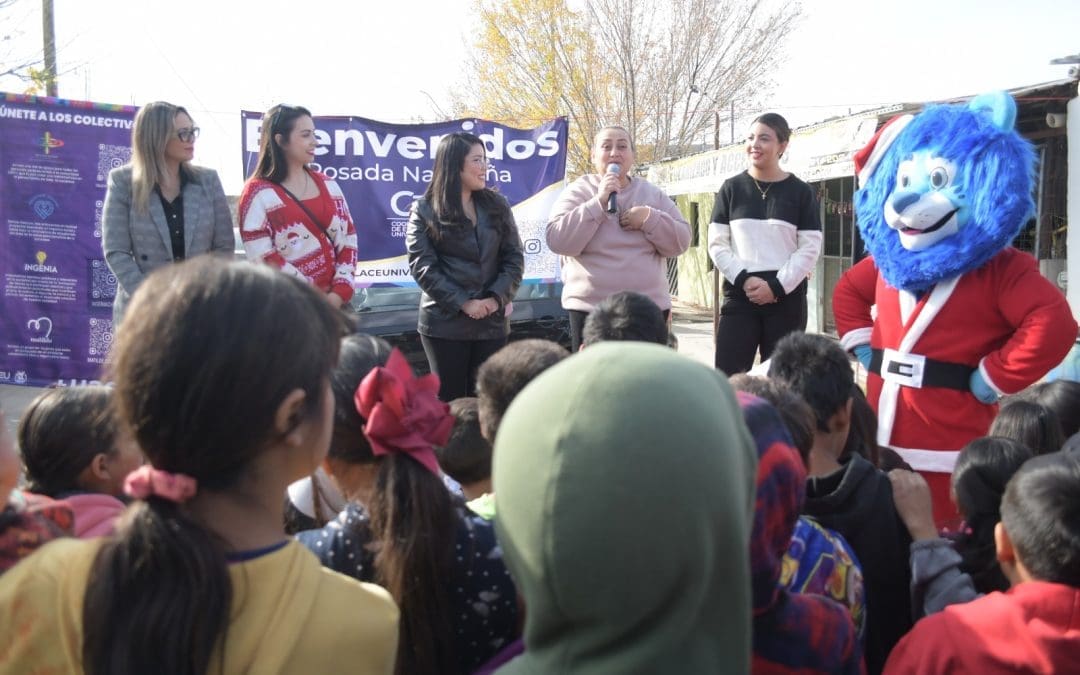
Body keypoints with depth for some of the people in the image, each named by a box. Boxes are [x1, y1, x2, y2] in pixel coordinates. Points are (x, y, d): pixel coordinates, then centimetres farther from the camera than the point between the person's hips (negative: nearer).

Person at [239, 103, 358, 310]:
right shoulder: (258, 193, -7)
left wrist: (340, 292, -7)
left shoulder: (327, 185, 9)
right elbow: (264, 260, -13)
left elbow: (348, 239, 7)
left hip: (335, 302, 5)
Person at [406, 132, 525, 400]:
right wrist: (462, 303, -16)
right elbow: (422, 266, -7)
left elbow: (514, 257, 6)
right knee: (450, 401, 4)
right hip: (445, 322, -3)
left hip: (492, 322, 3)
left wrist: (496, 298, -10)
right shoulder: (424, 210, 1)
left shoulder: (497, 205, 11)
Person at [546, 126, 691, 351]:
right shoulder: (578, 192, 1)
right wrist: (598, 203, -17)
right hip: (590, 311, -3)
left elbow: (680, 242, 6)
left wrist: (650, 218, -11)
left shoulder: (652, 194, 10)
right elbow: (557, 240, -12)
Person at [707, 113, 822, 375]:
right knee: (728, 377, -7)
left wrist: (777, 286, -12)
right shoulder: (731, 188, 8)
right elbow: (717, 244, 4)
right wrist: (743, 279, -11)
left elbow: (810, 248, -1)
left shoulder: (800, 192, 5)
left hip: (787, 296, 0)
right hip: (739, 294, 1)